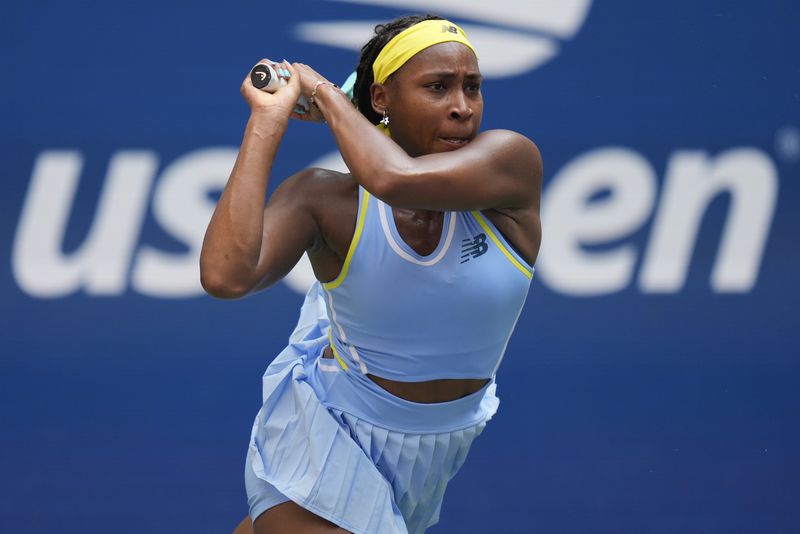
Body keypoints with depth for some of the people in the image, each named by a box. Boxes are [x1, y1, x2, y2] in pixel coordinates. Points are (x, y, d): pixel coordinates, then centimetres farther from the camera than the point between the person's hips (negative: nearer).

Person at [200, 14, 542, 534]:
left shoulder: (514, 161, -22)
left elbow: (397, 178, -40)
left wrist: (326, 92, -24)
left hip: (436, 447, 2)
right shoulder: (324, 199, -21)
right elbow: (226, 276, -38)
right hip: (327, 432, -2)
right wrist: (268, 119, -31)